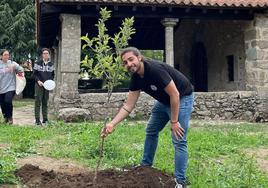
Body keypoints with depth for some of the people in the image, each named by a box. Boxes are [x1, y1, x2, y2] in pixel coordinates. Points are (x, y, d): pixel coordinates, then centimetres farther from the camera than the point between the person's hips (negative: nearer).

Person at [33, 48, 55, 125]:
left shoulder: (51, 64, 8)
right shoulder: (38, 63, -2)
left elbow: (52, 74, 15)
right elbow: (34, 74, 0)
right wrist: (38, 81, -14)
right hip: (39, 85, -3)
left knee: (45, 102, 9)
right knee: (38, 102, -4)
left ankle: (45, 119, 14)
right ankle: (37, 119, -3)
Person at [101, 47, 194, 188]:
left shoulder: (156, 69, -32)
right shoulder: (136, 78, -7)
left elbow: (175, 94, -28)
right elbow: (128, 105, -5)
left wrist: (174, 122, -22)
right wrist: (112, 124, -16)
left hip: (182, 98, -9)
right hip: (164, 100, 9)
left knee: (178, 140, -12)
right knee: (151, 131, 17)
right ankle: (145, 166, 34)